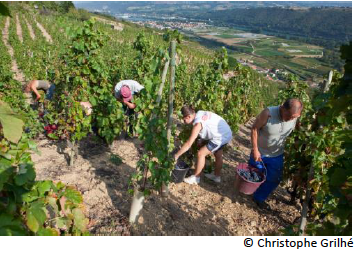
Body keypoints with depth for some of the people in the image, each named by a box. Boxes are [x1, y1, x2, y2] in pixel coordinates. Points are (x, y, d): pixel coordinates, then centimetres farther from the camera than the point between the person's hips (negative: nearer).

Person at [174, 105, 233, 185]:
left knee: (201, 154, -1)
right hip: (226, 133, 9)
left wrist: (177, 155, -14)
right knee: (218, 155, 25)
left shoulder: (198, 123, -24)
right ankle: (217, 176, 45)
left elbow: (188, 144, -22)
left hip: (221, 137, -9)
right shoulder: (200, 113, -1)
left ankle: (195, 178, 14)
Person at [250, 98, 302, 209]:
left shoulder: (295, 118, -18)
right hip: (259, 152, -3)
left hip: (276, 155, 4)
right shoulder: (268, 113, -31)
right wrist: (255, 149, -20)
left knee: (274, 179, 11)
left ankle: (259, 198, 34)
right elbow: (255, 128, -21)